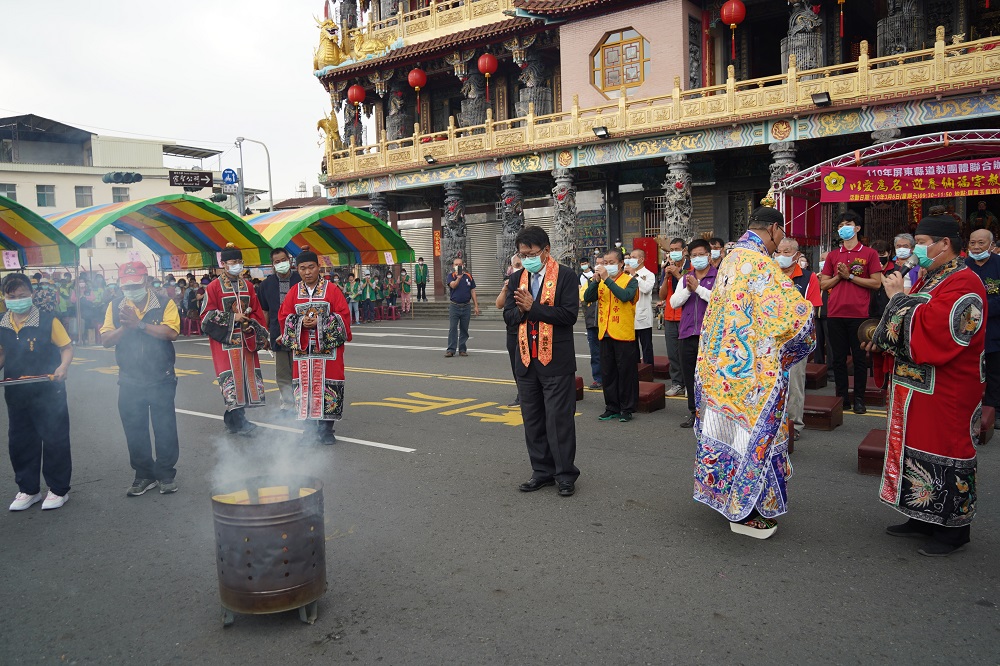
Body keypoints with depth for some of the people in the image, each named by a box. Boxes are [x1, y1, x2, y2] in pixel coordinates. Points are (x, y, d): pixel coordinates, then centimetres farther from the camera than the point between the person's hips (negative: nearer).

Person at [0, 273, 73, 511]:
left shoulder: (48, 321, -11)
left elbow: (67, 348, -6)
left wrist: (63, 367, -24)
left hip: (49, 392, -5)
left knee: (54, 439, 4)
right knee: (20, 441, 13)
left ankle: (58, 489, 17)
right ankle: (28, 490, 28)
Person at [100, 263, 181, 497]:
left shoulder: (165, 304, -5)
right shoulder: (115, 307, 5)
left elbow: (172, 332, -20)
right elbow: (106, 339, -2)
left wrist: (139, 324, -23)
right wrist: (125, 327, -18)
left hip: (161, 379, -3)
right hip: (130, 381, 3)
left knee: (165, 429, 6)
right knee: (134, 430, 11)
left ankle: (166, 474, 20)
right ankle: (144, 475, 25)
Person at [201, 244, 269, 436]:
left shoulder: (248, 286, 12)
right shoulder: (213, 287, -2)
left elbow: (257, 312, 14)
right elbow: (206, 316, -5)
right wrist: (232, 317, -11)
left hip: (245, 341, 5)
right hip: (225, 341, -5)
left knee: (247, 376, 4)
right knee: (231, 378, -9)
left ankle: (231, 418, 17)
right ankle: (239, 422, -6)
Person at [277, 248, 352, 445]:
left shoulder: (332, 290, 0)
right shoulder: (294, 292, 9)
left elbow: (344, 316, -5)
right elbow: (284, 317, 7)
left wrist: (321, 323, -15)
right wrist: (300, 323, -11)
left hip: (328, 349, -3)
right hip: (302, 350, 3)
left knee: (327, 386, -2)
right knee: (304, 387, 4)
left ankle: (326, 429, 8)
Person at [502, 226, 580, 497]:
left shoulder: (565, 276, -6)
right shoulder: (517, 278, 10)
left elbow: (569, 314, -15)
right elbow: (508, 315, 6)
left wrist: (532, 308, -18)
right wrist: (522, 311, -16)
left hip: (556, 361, -6)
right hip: (526, 361, 6)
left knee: (559, 419, 0)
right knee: (533, 420, 13)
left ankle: (565, 474, 13)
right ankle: (542, 471, 25)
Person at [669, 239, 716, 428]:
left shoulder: (718, 277, -1)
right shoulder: (686, 278, 15)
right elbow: (674, 303, 7)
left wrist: (698, 288, -14)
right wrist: (688, 290, -8)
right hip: (687, 333, 5)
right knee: (689, 375, 11)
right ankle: (693, 412, 22)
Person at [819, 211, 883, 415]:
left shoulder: (869, 253, 2)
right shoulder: (833, 255, 13)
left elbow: (877, 283, -5)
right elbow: (823, 284, 11)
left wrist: (850, 276, -10)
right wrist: (838, 276, -6)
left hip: (859, 314, -3)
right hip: (835, 314, 3)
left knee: (859, 357, 3)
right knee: (838, 358, 7)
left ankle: (859, 398, 11)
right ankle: (842, 397, 15)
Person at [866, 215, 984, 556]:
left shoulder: (963, 285, -18)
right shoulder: (931, 280, 13)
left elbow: (929, 330, -28)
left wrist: (898, 298, -17)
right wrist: (881, 338, 5)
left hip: (944, 393, -9)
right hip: (917, 387, 10)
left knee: (943, 452, 1)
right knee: (919, 449, 15)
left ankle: (953, 529, 15)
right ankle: (924, 519, 27)